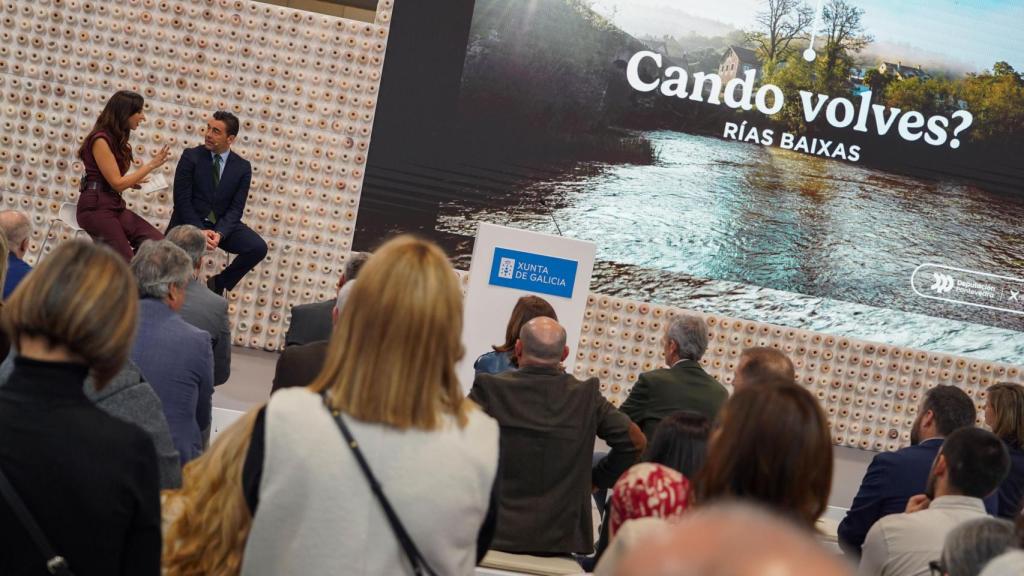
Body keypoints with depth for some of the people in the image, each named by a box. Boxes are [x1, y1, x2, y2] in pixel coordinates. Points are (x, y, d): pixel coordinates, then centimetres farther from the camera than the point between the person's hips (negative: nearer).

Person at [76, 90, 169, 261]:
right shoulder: (100, 140, -11)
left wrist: (135, 181, 2)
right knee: (125, 263, -14)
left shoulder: (118, 140, 16)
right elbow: (117, 183, -14)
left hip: (116, 206, 8)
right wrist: (151, 165, -13)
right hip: (95, 208, -8)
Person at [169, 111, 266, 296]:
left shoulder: (243, 167, 1)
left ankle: (218, 283, 4)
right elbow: (182, 200, -8)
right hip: (190, 221, -2)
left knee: (258, 248, -19)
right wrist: (201, 231, -20)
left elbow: (236, 208, -3)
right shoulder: (191, 157, -4)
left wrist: (219, 233, -21)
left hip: (222, 224, 2)